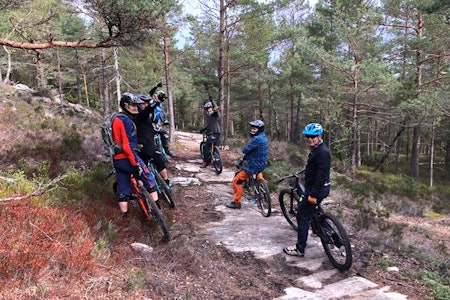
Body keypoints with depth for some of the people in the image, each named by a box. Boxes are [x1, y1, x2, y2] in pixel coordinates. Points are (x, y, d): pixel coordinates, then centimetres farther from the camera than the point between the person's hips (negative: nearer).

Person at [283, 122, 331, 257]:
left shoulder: (322, 152, -21)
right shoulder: (316, 149, 12)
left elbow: (322, 175, -27)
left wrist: (314, 194, -27)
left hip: (317, 189, -11)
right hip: (314, 187, 11)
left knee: (303, 216, -5)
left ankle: (300, 249, 4)